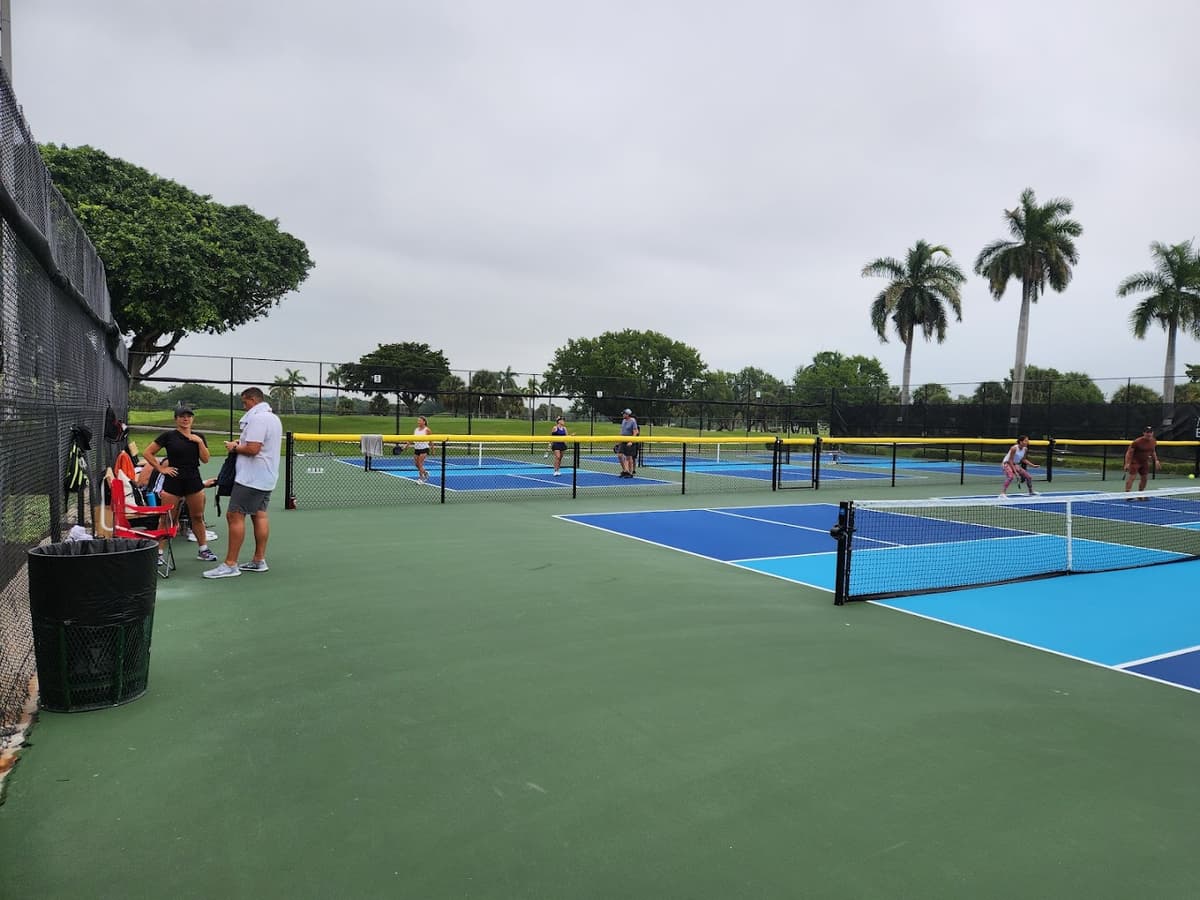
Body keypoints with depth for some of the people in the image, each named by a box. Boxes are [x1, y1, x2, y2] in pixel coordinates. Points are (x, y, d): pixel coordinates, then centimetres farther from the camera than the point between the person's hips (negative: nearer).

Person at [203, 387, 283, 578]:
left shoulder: (257, 418, -16)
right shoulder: (274, 418, 16)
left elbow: (253, 449, -24)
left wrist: (234, 447, -7)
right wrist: (241, 443, 11)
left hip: (250, 479, -10)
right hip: (267, 478, 10)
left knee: (234, 516, -8)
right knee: (259, 515, 11)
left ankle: (230, 565, -6)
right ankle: (259, 560, 15)